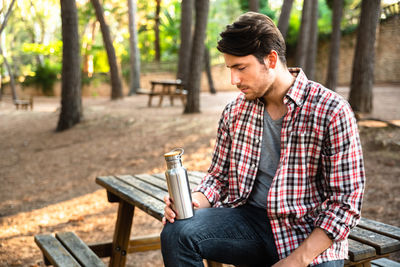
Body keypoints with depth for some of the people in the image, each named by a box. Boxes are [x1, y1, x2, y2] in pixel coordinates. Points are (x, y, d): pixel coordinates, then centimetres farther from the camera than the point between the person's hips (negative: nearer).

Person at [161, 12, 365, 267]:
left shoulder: (332, 112, -10)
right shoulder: (235, 111, 5)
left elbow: (346, 203, -11)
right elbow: (219, 176, 14)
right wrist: (194, 201, -8)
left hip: (310, 234, -2)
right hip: (250, 218, 3)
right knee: (177, 232, -22)